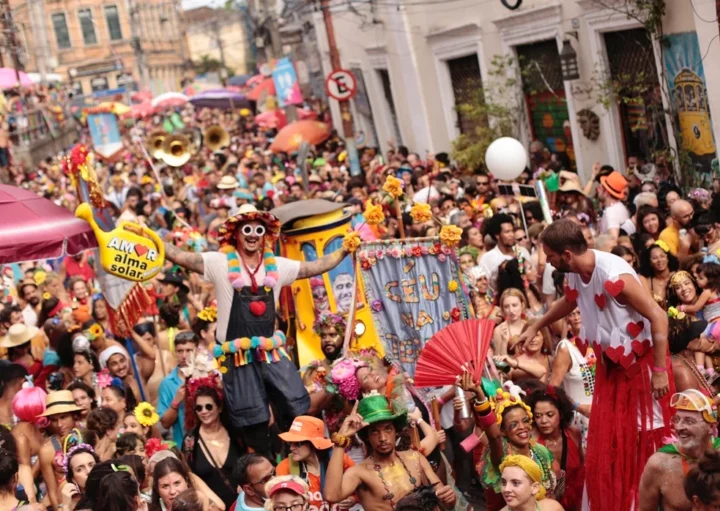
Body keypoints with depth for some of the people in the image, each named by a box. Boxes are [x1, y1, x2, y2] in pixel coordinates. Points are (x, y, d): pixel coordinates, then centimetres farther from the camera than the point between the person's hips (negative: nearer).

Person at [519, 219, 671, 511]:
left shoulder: (614, 275, -29)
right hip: (610, 363, 8)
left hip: (641, 362, -8)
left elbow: (658, 317, -27)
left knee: (644, 438, 1)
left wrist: (660, 370, -25)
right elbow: (568, 302, 20)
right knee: (607, 442, 12)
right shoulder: (575, 273, -4)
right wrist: (535, 327, 30)